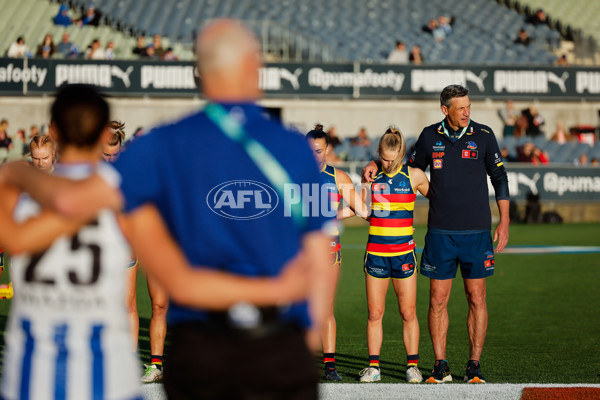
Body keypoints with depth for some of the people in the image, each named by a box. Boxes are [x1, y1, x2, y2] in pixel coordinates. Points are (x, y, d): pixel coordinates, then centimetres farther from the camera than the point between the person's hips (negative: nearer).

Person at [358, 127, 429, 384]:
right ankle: (373, 366, 9)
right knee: (374, 313, 3)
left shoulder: (414, 176, 0)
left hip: (404, 252, -1)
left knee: (408, 313, 2)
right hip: (376, 251, 1)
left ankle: (412, 365, 10)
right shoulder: (371, 175, 4)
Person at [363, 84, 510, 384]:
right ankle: (440, 367, 8)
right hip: (440, 232, 1)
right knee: (437, 300, 0)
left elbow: (499, 178, 5)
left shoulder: (483, 136, 0)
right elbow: (412, 168, 21)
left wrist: (504, 221, 1)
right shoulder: (430, 136, 4)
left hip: (476, 231, -1)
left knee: (476, 299, 1)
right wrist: (378, 165, 8)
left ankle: (474, 366, 9)